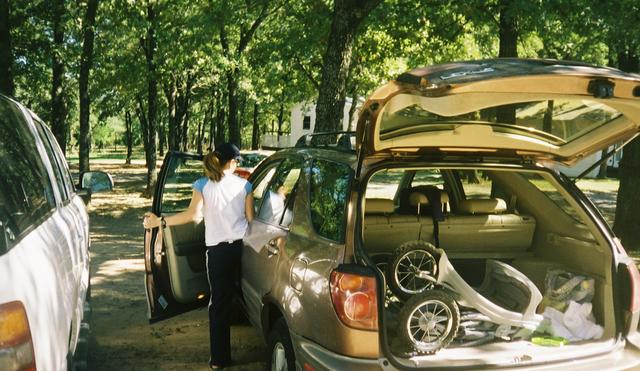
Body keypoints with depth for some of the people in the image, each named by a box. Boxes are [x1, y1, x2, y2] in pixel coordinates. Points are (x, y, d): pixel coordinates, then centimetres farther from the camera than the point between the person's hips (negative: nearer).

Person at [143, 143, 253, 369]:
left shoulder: (202, 184, 0)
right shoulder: (244, 185, 3)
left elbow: (193, 214, -13)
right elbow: (250, 219, 3)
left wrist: (160, 222, -8)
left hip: (218, 249, -1)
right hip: (242, 246, 1)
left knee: (220, 301, 5)